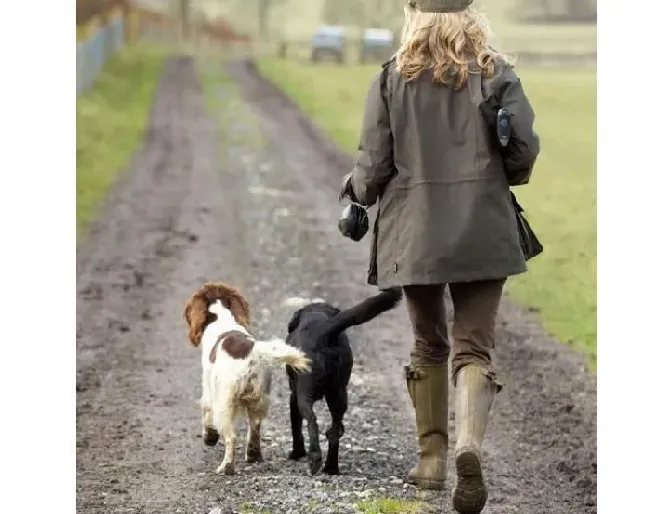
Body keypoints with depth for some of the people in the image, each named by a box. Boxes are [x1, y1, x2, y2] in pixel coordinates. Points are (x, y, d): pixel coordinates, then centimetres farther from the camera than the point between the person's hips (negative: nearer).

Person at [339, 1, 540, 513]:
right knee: (475, 346, 2)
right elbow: (525, 149, -5)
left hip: (414, 231, 1)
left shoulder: (393, 77, 0)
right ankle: (470, 443, -22)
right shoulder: (496, 72, 0)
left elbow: (374, 164, -1)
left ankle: (433, 457, 20)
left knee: (429, 345, 18)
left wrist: (357, 188, 21)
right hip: (483, 230, -1)